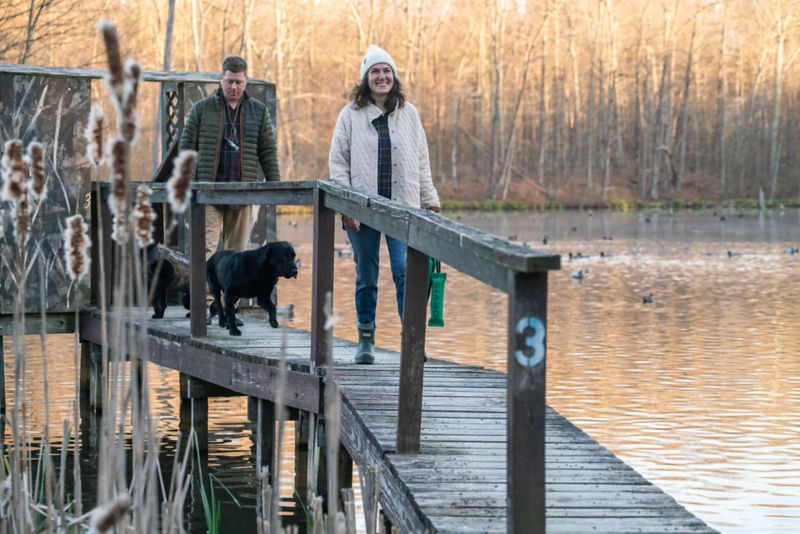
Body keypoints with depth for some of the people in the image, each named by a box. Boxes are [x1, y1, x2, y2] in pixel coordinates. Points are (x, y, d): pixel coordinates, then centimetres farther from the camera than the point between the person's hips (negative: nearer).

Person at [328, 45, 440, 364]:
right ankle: (366, 340, 16)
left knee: (406, 272, -12)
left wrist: (430, 202, 10)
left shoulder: (409, 113, 11)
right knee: (366, 277, 6)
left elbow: (422, 162, 15)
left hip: (403, 207, 0)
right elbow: (338, 162, 4)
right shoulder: (350, 115, 5)